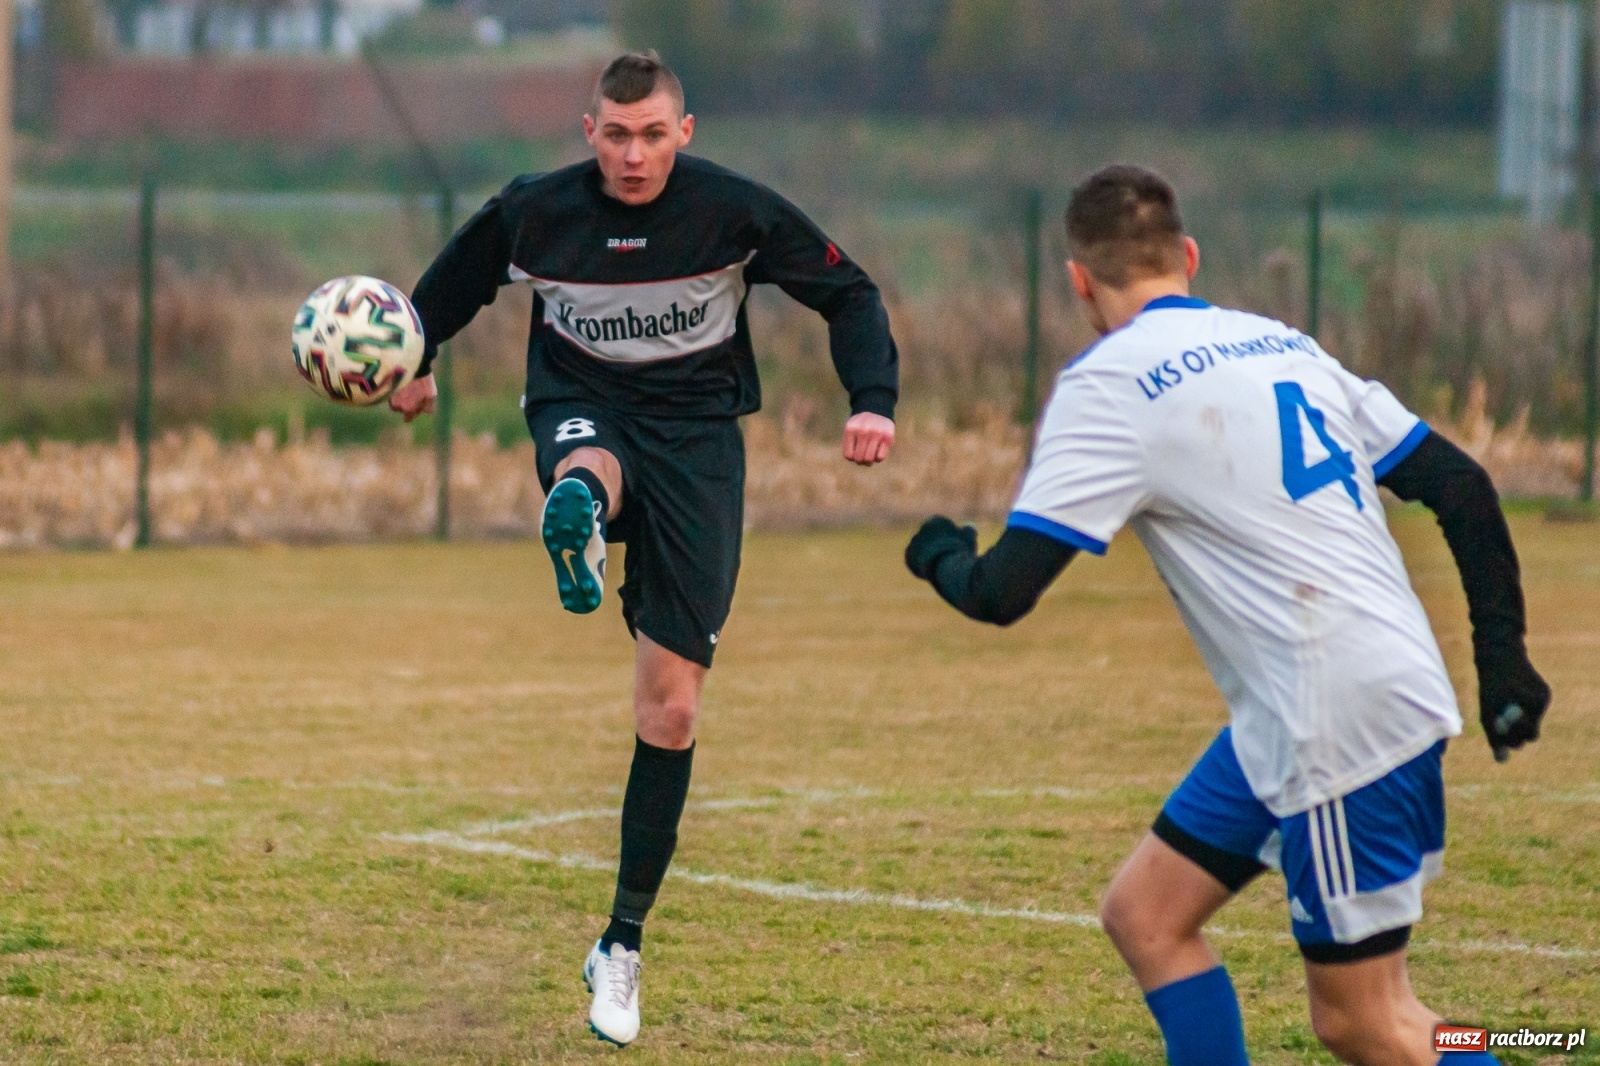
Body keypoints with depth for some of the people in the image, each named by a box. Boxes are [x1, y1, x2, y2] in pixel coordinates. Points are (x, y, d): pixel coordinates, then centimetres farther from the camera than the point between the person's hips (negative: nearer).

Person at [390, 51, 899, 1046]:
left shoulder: (734, 209, -13)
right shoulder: (535, 211, -9)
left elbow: (850, 293, -3)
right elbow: (452, 284, 13)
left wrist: (874, 398, -16)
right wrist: (414, 360, 8)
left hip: (697, 432, -2)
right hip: (583, 410, 2)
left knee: (672, 702, -3)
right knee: (588, 479, -41)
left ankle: (624, 944, 7)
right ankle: (577, 532, -78)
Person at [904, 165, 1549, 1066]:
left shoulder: (1110, 384, -9)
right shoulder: (1285, 346, 14)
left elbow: (1003, 593, -12)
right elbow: (1461, 485, 12)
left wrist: (941, 555, 11)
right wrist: (1502, 653, 17)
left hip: (1341, 722, -8)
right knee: (1146, 913, 15)